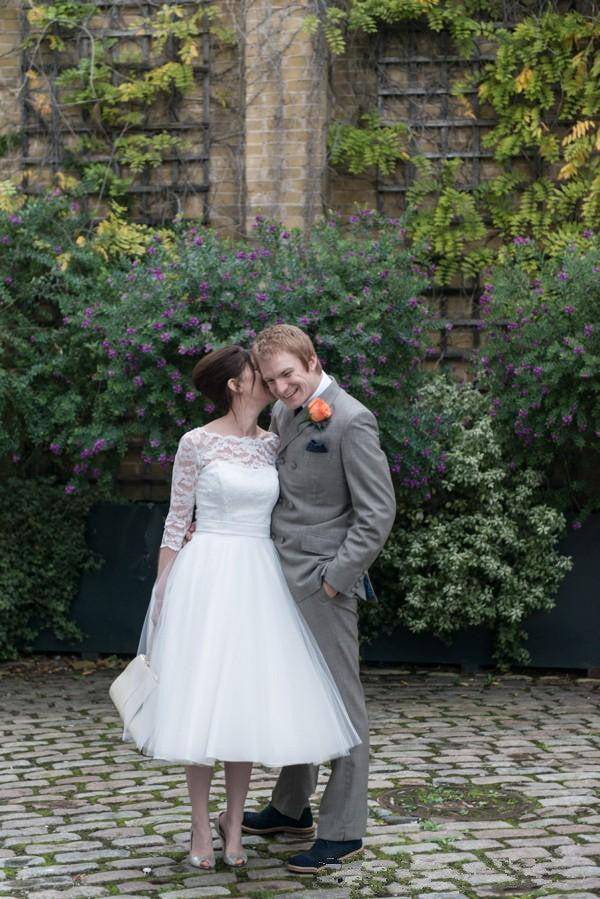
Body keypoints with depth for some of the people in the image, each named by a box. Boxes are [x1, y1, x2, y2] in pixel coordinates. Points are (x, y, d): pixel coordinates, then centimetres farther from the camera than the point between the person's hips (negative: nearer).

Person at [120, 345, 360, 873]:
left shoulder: (274, 444, 8)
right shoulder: (197, 443, -4)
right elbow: (177, 520, -2)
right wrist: (162, 590, -3)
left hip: (258, 579, 4)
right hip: (206, 577, -4)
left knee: (249, 700, 4)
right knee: (199, 698, -2)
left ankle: (235, 822, 15)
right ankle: (202, 824, 11)